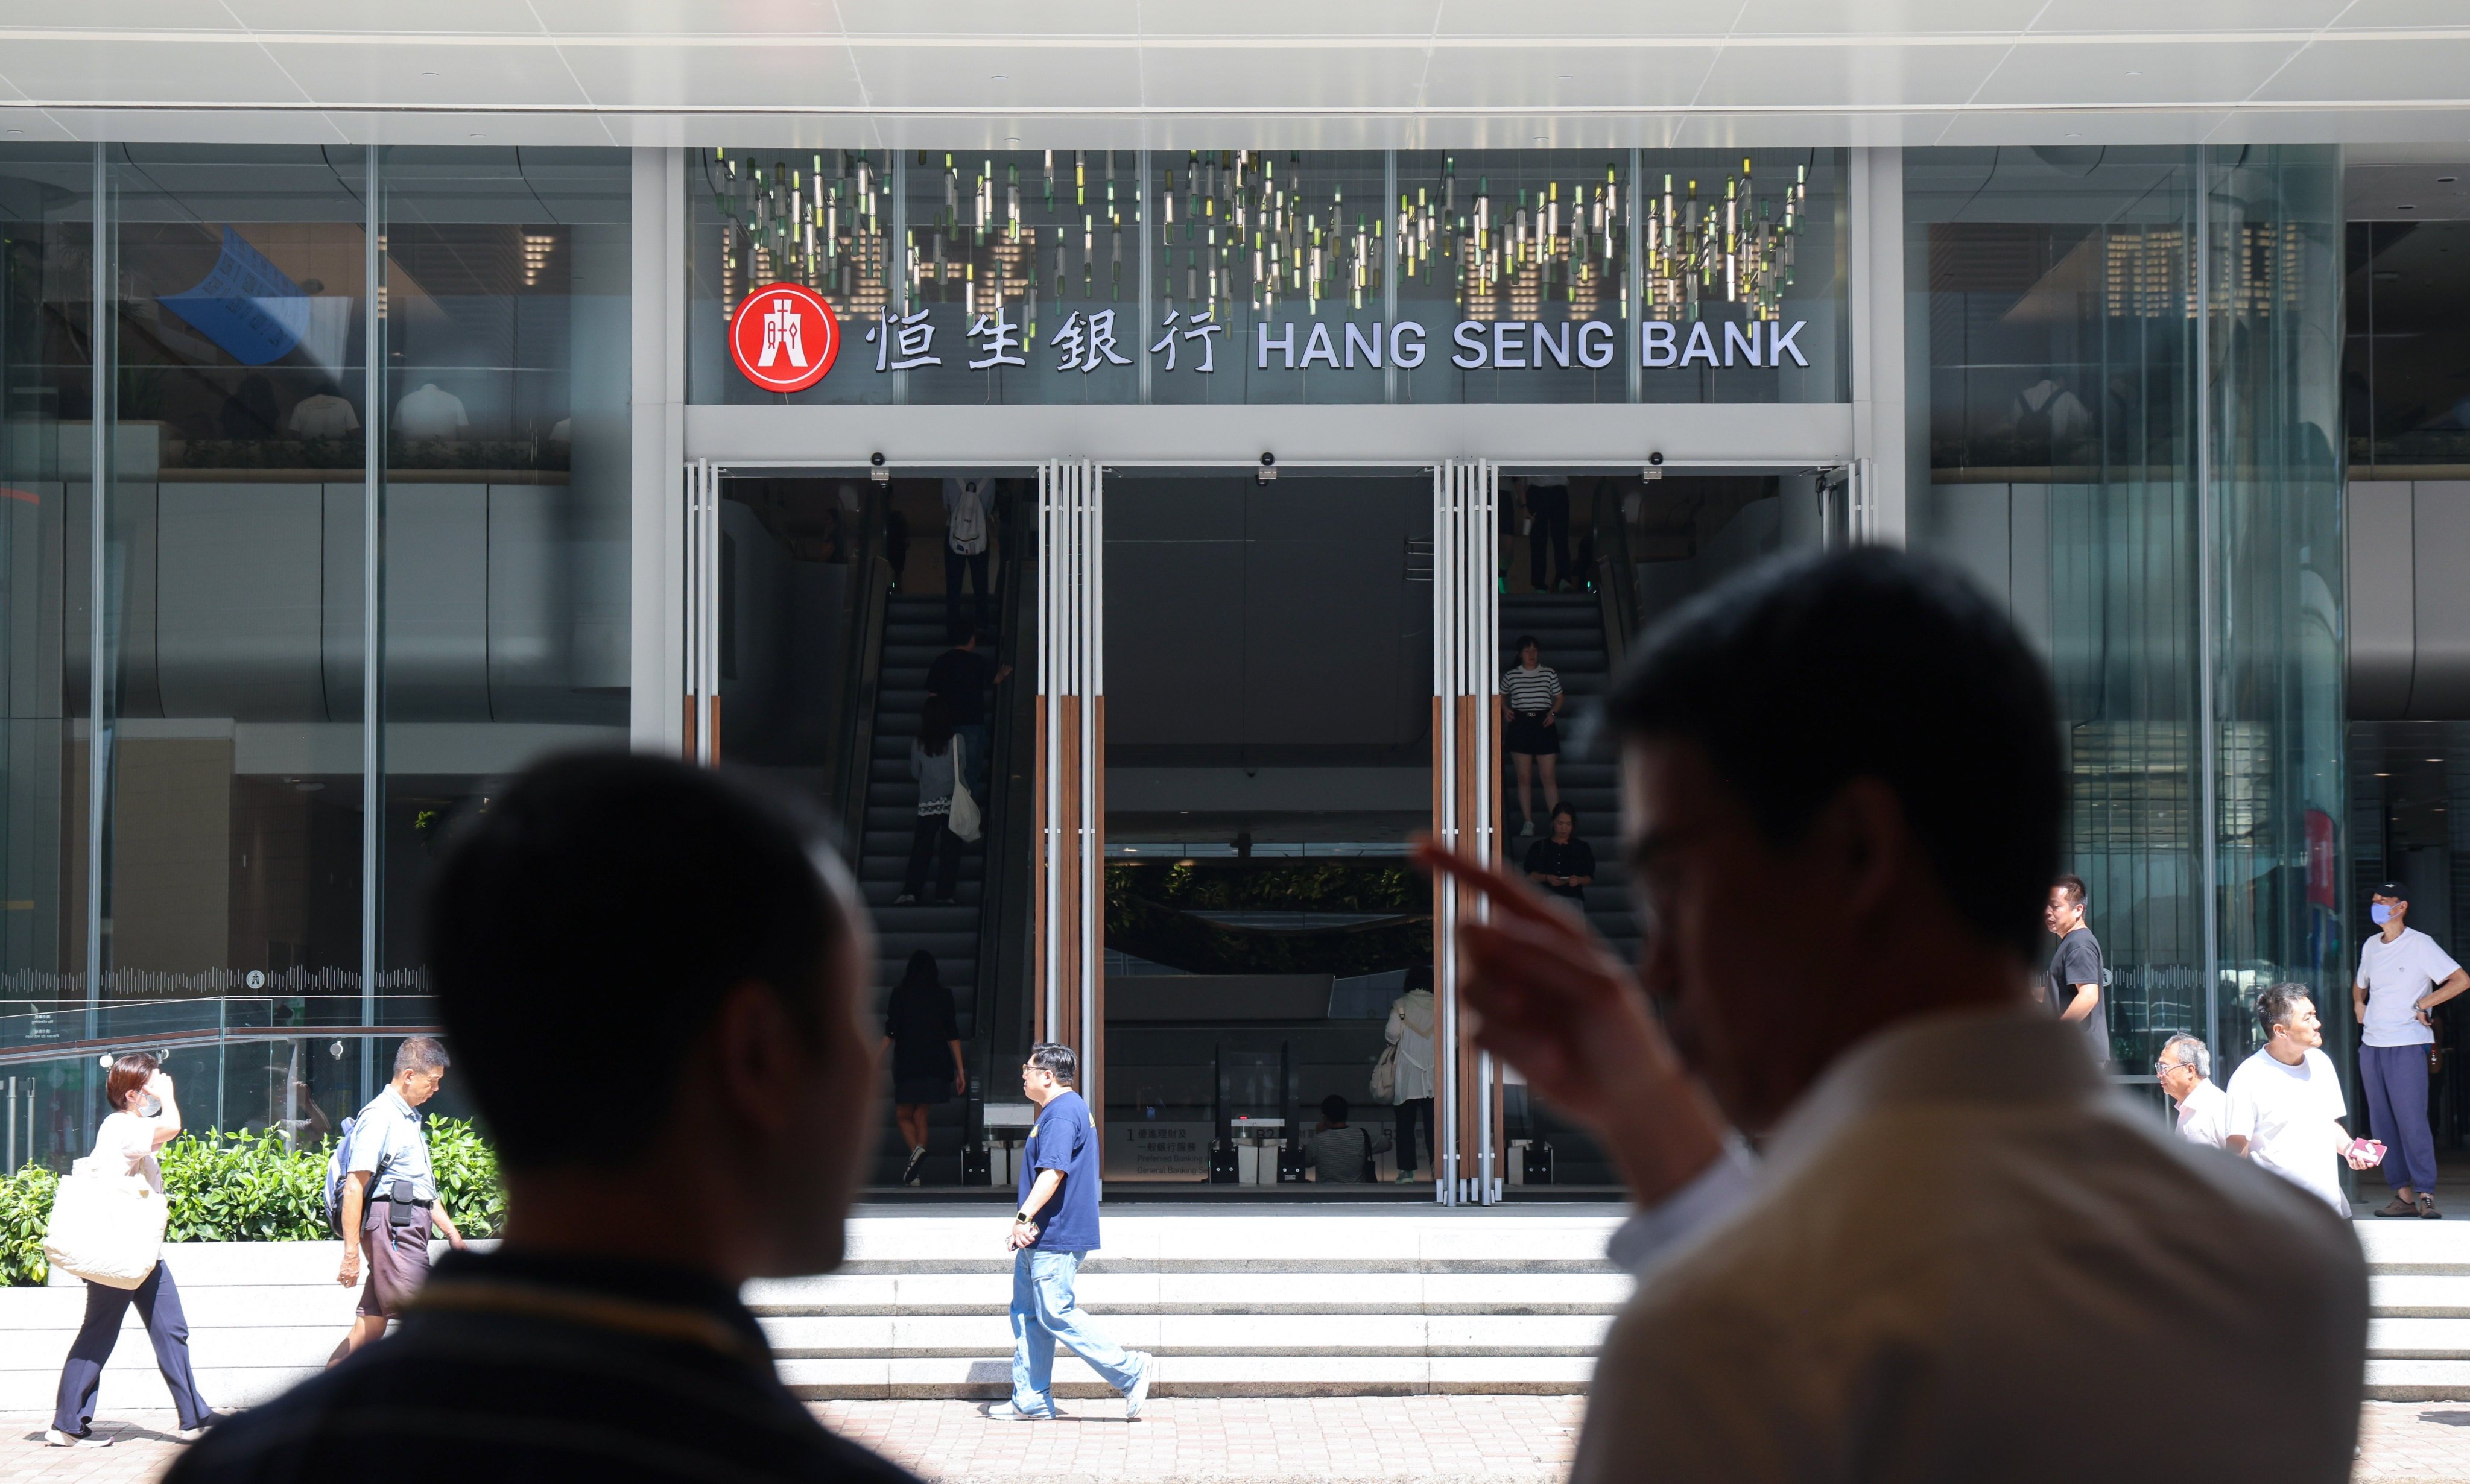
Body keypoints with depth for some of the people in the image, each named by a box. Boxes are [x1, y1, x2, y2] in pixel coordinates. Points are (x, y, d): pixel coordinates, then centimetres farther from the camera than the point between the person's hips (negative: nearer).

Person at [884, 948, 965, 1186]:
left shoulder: (900, 993, 0)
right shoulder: (943, 995, 6)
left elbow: (890, 1031, -5)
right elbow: (953, 1034, 4)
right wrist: (960, 1070, 5)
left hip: (908, 1062, -3)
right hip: (936, 1063, 3)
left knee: (903, 1115, 7)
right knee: (920, 1115, 10)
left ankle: (917, 1149, -24)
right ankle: (916, 1174, 4)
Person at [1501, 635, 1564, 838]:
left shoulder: (1549, 673, 5)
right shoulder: (1511, 675, 5)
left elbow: (1559, 697, 14)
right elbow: (1501, 696, 21)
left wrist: (1553, 712, -3)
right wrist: (1505, 710, 3)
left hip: (1543, 724, 0)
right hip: (1520, 725, 0)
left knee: (1550, 777, -4)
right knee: (1524, 777, 2)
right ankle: (1528, 822, 6)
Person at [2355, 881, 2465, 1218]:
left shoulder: (2420, 944, -5)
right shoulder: (2371, 946, 14)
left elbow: (2461, 980, -11)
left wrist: (2423, 1004, -14)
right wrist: (2358, 1004, 13)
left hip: (2407, 1044, -7)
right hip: (2371, 1044, 7)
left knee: (2411, 1121, -12)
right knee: (2382, 1123, 4)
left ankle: (2425, 1193, -9)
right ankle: (2402, 1194, 7)